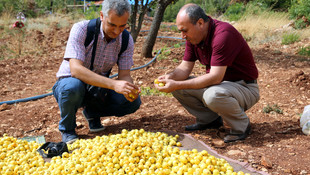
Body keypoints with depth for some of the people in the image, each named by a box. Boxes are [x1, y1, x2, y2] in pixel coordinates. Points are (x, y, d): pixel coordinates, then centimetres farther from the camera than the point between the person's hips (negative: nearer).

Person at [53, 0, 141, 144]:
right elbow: (75, 69, -34)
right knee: (73, 86, -39)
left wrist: (130, 89, -35)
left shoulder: (127, 40, -8)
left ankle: (91, 112, 9)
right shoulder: (81, 29, -23)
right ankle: (67, 129, -8)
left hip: (98, 89, 4)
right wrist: (113, 84, -46)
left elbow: (124, 74, -9)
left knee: (133, 102, -18)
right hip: (69, 83, -4)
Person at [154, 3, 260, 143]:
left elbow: (215, 77, -32)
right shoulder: (193, 36, -2)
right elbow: (185, 67, 3)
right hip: (220, 83, 8)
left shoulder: (223, 34, -28)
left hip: (245, 87, -8)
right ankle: (209, 119, 11)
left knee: (212, 95, -38)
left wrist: (177, 85, -34)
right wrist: (170, 77, -20)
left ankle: (241, 126, -9)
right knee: (177, 86, -6)